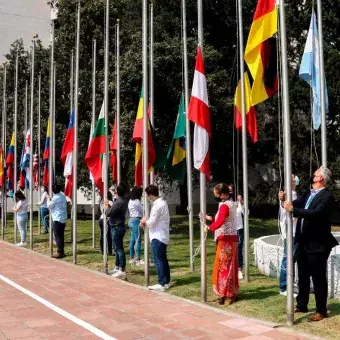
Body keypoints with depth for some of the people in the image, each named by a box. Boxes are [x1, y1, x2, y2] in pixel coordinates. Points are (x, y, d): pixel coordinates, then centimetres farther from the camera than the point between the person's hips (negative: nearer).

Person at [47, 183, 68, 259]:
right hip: (63, 219, 9)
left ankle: (60, 252, -6)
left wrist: (48, 199, 10)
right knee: (61, 236, 14)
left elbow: (49, 206, -7)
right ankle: (61, 251, 19)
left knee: (58, 236, -5)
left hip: (57, 219, -9)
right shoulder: (62, 195, 10)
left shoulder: (56, 197, -16)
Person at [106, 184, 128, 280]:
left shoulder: (118, 202, -20)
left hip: (117, 227, -11)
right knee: (117, 248, 17)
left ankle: (122, 271, -9)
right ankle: (117, 268, 26)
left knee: (119, 248, -9)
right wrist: (110, 206, 5)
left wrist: (107, 205, -3)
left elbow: (109, 213, -19)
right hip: (118, 226, 11)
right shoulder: (122, 201, 12)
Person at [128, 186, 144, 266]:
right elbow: (142, 211, -8)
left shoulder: (130, 201, 13)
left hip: (131, 220, 10)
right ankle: (138, 260, -6)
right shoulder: (136, 201, -15)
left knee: (132, 240, 13)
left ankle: (132, 258, 19)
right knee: (138, 241, -7)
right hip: (136, 221, -10)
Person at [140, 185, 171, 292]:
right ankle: (167, 281, 22)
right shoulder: (162, 202, 12)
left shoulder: (157, 205, -19)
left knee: (158, 260, -5)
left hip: (157, 237, -10)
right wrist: (146, 223, 7)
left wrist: (145, 221, 1)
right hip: (163, 236, 10)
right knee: (163, 259, 15)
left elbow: (152, 222, -19)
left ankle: (162, 284, -3)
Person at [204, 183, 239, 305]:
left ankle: (226, 294, 2)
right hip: (231, 239, 10)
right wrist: (210, 218, 15)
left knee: (223, 267, -3)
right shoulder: (231, 204, 14)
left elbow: (220, 222, -32)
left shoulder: (224, 206, -17)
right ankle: (231, 293, 22)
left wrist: (210, 227, -17)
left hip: (225, 240, -10)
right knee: (229, 266, 15)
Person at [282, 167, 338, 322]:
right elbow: (296, 204, 6)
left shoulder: (327, 196, -15)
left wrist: (293, 209, -28)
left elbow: (315, 213, -29)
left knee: (318, 278, 3)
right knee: (303, 276, 17)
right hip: (303, 243, 8)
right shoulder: (308, 194, 11)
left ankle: (321, 311, 14)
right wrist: (284, 200, -14)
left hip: (317, 244, -8)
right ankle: (301, 305, 30)